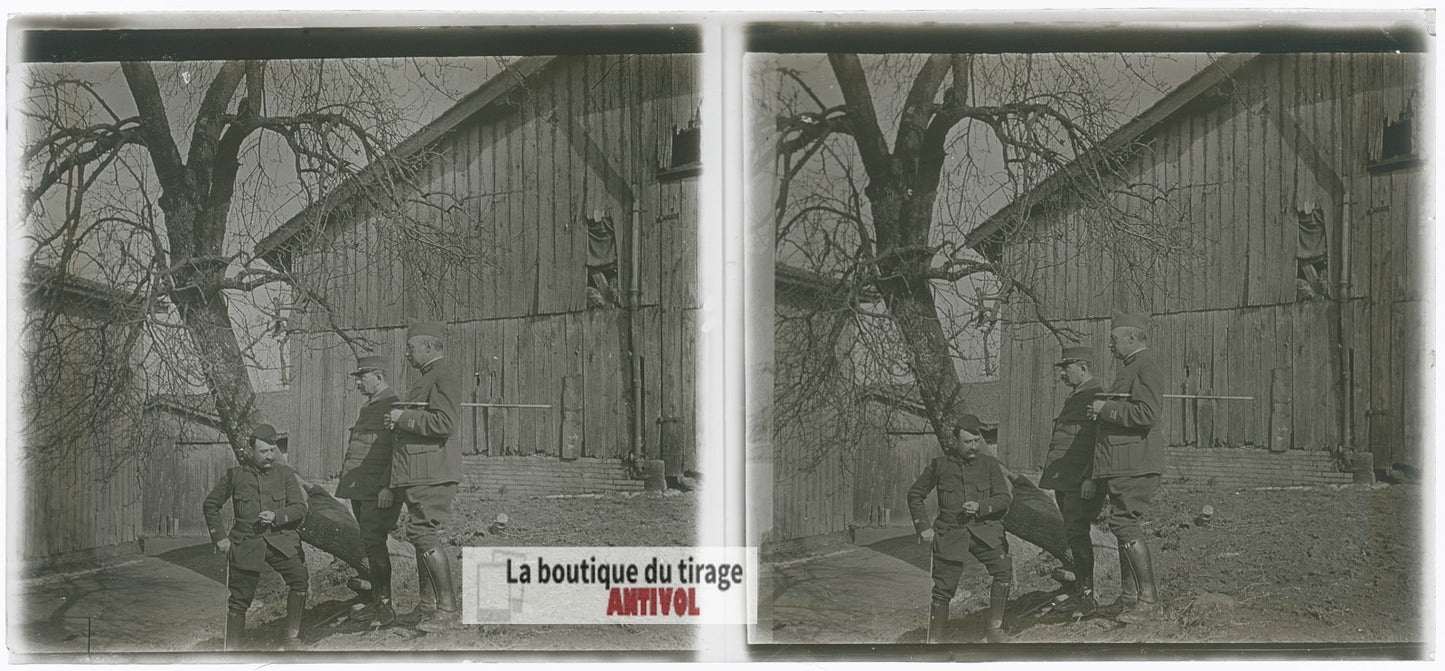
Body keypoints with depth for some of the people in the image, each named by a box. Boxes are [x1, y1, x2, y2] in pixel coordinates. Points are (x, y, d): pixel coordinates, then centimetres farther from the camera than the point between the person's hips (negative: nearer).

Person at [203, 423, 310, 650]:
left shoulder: (285, 473, 5)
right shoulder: (235, 475, 3)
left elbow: (300, 507, 3)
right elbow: (210, 505, 13)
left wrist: (276, 516, -15)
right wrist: (219, 537, 5)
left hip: (280, 540, 0)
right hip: (246, 544, 0)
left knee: (300, 579, -21)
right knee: (239, 599, -1)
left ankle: (292, 636, -8)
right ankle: (232, 648, 14)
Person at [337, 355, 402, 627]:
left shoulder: (393, 407, -11)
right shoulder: (368, 407, 20)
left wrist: (388, 487, -22)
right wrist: (347, 482, 21)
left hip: (379, 492, -9)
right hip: (360, 489, 9)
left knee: (373, 542, -13)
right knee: (370, 544, 11)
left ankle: (386, 606, -9)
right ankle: (377, 601, 17)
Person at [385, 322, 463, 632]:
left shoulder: (444, 376, -10)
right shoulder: (423, 379, 22)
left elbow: (443, 423, -22)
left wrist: (404, 417, -14)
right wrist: (399, 421, 14)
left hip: (432, 472, -11)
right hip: (417, 474, 11)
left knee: (425, 534, -13)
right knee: (422, 536, 12)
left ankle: (448, 607, -10)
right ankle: (428, 604, 18)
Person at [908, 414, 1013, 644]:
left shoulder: (989, 464, 7)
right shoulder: (940, 464, 5)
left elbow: (1004, 498, 3)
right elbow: (915, 494, 13)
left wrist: (980, 507, -15)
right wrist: (923, 527, 4)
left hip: (984, 529, 1)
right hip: (950, 532, -1)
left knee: (1004, 569, -22)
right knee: (944, 588, -4)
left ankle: (995, 629, -10)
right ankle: (935, 639, 12)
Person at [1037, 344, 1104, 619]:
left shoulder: (1097, 397, -11)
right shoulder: (1073, 397, 19)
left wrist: (1091, 478, -21)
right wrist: (1051, 464, 19)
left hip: (1082, 482, -10)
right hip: (1064, 480, 10)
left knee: (1076, 532, -10)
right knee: (1074, 533, 13)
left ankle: (1087, 597, -6)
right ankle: (1079, 588, 21)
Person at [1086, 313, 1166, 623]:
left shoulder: (1146, 367, -12)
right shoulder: (1133, 367, 21)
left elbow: (1147, 414, -24)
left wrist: (1107, 408, -16)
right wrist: (1104, 410, 16)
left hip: (1135, 464, -11)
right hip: (1123, 465, 11)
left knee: (1125, 524, -13)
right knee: (1125, 526, 12)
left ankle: (1150, 600, -10)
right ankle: (1130, 595, 18)